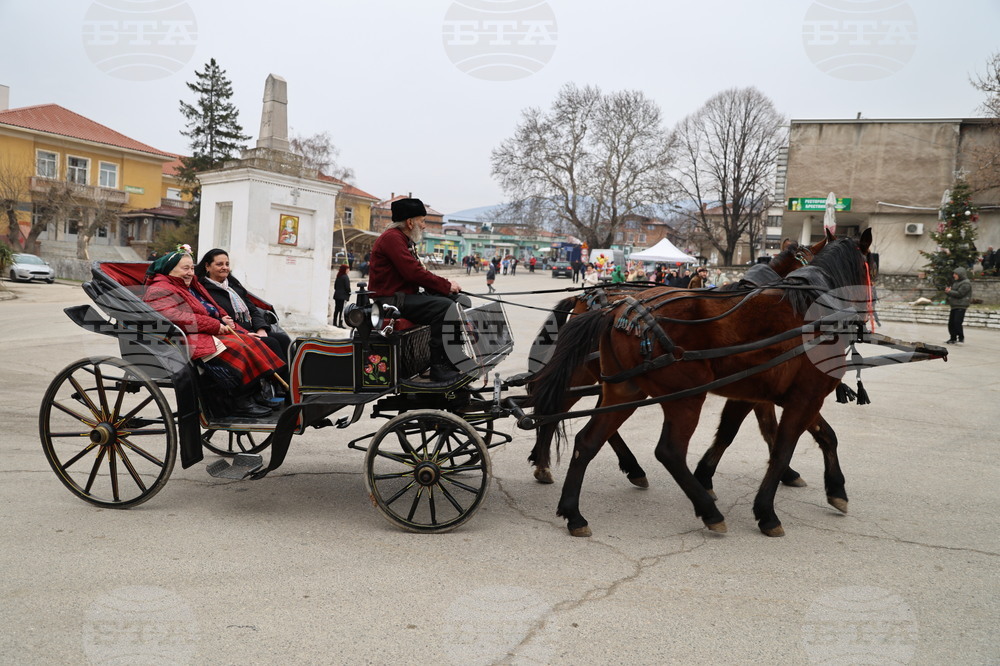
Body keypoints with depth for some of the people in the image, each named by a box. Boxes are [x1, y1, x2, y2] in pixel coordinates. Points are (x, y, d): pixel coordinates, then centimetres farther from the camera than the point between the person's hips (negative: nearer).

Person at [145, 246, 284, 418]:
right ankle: (240, 403, -29)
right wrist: (215, 326, -19)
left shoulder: (192, 286, 26)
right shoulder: (159, 291, -4)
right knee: (234, 349, -30)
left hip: (211, 333, 10)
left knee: (249, 341, -13)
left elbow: (214, 310, 31)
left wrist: (225, 319, 5)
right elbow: (177, 319, -20)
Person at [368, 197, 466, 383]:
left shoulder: (405, 240, 22)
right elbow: (413, 272, -21)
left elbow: (417, 272, 18)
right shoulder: (392, 237, -12)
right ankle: (439, 367, -26)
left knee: (451, 299, 4)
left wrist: (446, 284, 1)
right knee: (444, 307, -26)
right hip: (391, 300, -11)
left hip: (403, 296, 11)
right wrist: (446, 285, -13)